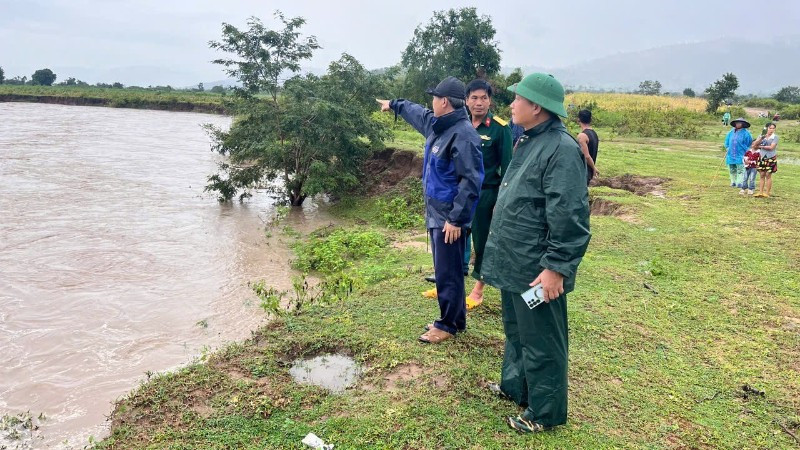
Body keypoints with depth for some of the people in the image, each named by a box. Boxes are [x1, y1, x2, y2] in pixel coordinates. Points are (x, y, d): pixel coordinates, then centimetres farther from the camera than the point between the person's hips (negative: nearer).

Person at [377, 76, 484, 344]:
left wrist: (456, 219, -25)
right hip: (436, 212, 10)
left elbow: (471, 181, -24)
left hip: (449, 216, -10)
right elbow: (415, 112, 33)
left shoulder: (463, 134, -21)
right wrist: (393, 105, 46)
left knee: (448, 272, 0)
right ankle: (452, 319, 29)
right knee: (444, 269, 17)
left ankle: (449, 324, 14)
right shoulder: (436, 124, 9)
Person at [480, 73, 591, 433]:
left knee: (541, 342, 7)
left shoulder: (561, 149, -21)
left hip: (537, 270, -10)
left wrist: (556, 267, -24)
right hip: (513, 263, 10)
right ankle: (514, 385, 43)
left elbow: (569, 217, -25)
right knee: (516, 331, 25)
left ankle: (545, 412, 24)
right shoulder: (528, 141, 11)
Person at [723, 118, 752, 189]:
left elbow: (749, 144, 3)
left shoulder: (746, 133, -4)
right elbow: (727, 141, 22)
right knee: (732, 170, 11)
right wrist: (728, 148, 12)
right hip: (731, 155, 5)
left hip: (740, 156, -5)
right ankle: (733, 182, 23)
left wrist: (746, 151, 0)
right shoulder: (731, 132, 9)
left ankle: (740, 183, -8)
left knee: (740, 170, -8)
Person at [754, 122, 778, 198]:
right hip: (762, 158, 3)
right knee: (762, 175, 3)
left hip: (771, 158, -3)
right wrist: (760, 139, -14)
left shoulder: (775, 137, -2)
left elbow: (771, 147, -12)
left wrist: (761, 146, -4)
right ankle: (760, 192, 4)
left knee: (768, 175, -2)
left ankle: (767, 193, 2)